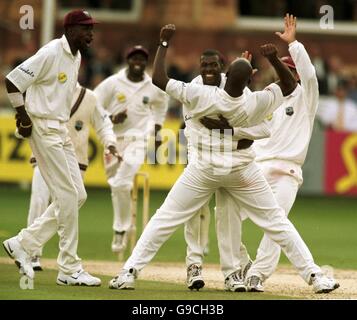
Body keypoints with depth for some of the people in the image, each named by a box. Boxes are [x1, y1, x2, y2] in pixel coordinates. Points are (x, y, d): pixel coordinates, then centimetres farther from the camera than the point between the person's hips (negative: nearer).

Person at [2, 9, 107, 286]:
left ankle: (24, 244, 13)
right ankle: (70, 269, -2)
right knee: (68, 196, -8)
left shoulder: (76, 57, 11)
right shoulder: (51, 53, -16)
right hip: (44, 130, -9)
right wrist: (25, 119, -12)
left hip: (61, 130, 9)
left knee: (77, 196, 7)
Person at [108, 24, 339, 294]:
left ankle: (130, 272, 2)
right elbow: (290, 85, -1)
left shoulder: (202, 96, -22)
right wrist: (274, 59, -17)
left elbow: (158, 79, -18)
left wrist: (164, 43, -10)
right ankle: (313, 275, 6)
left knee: (165, 219, 8)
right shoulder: (255, 104, -16)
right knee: (277, 221, 9)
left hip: (203, 170, -1)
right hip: (242, 171, 1)